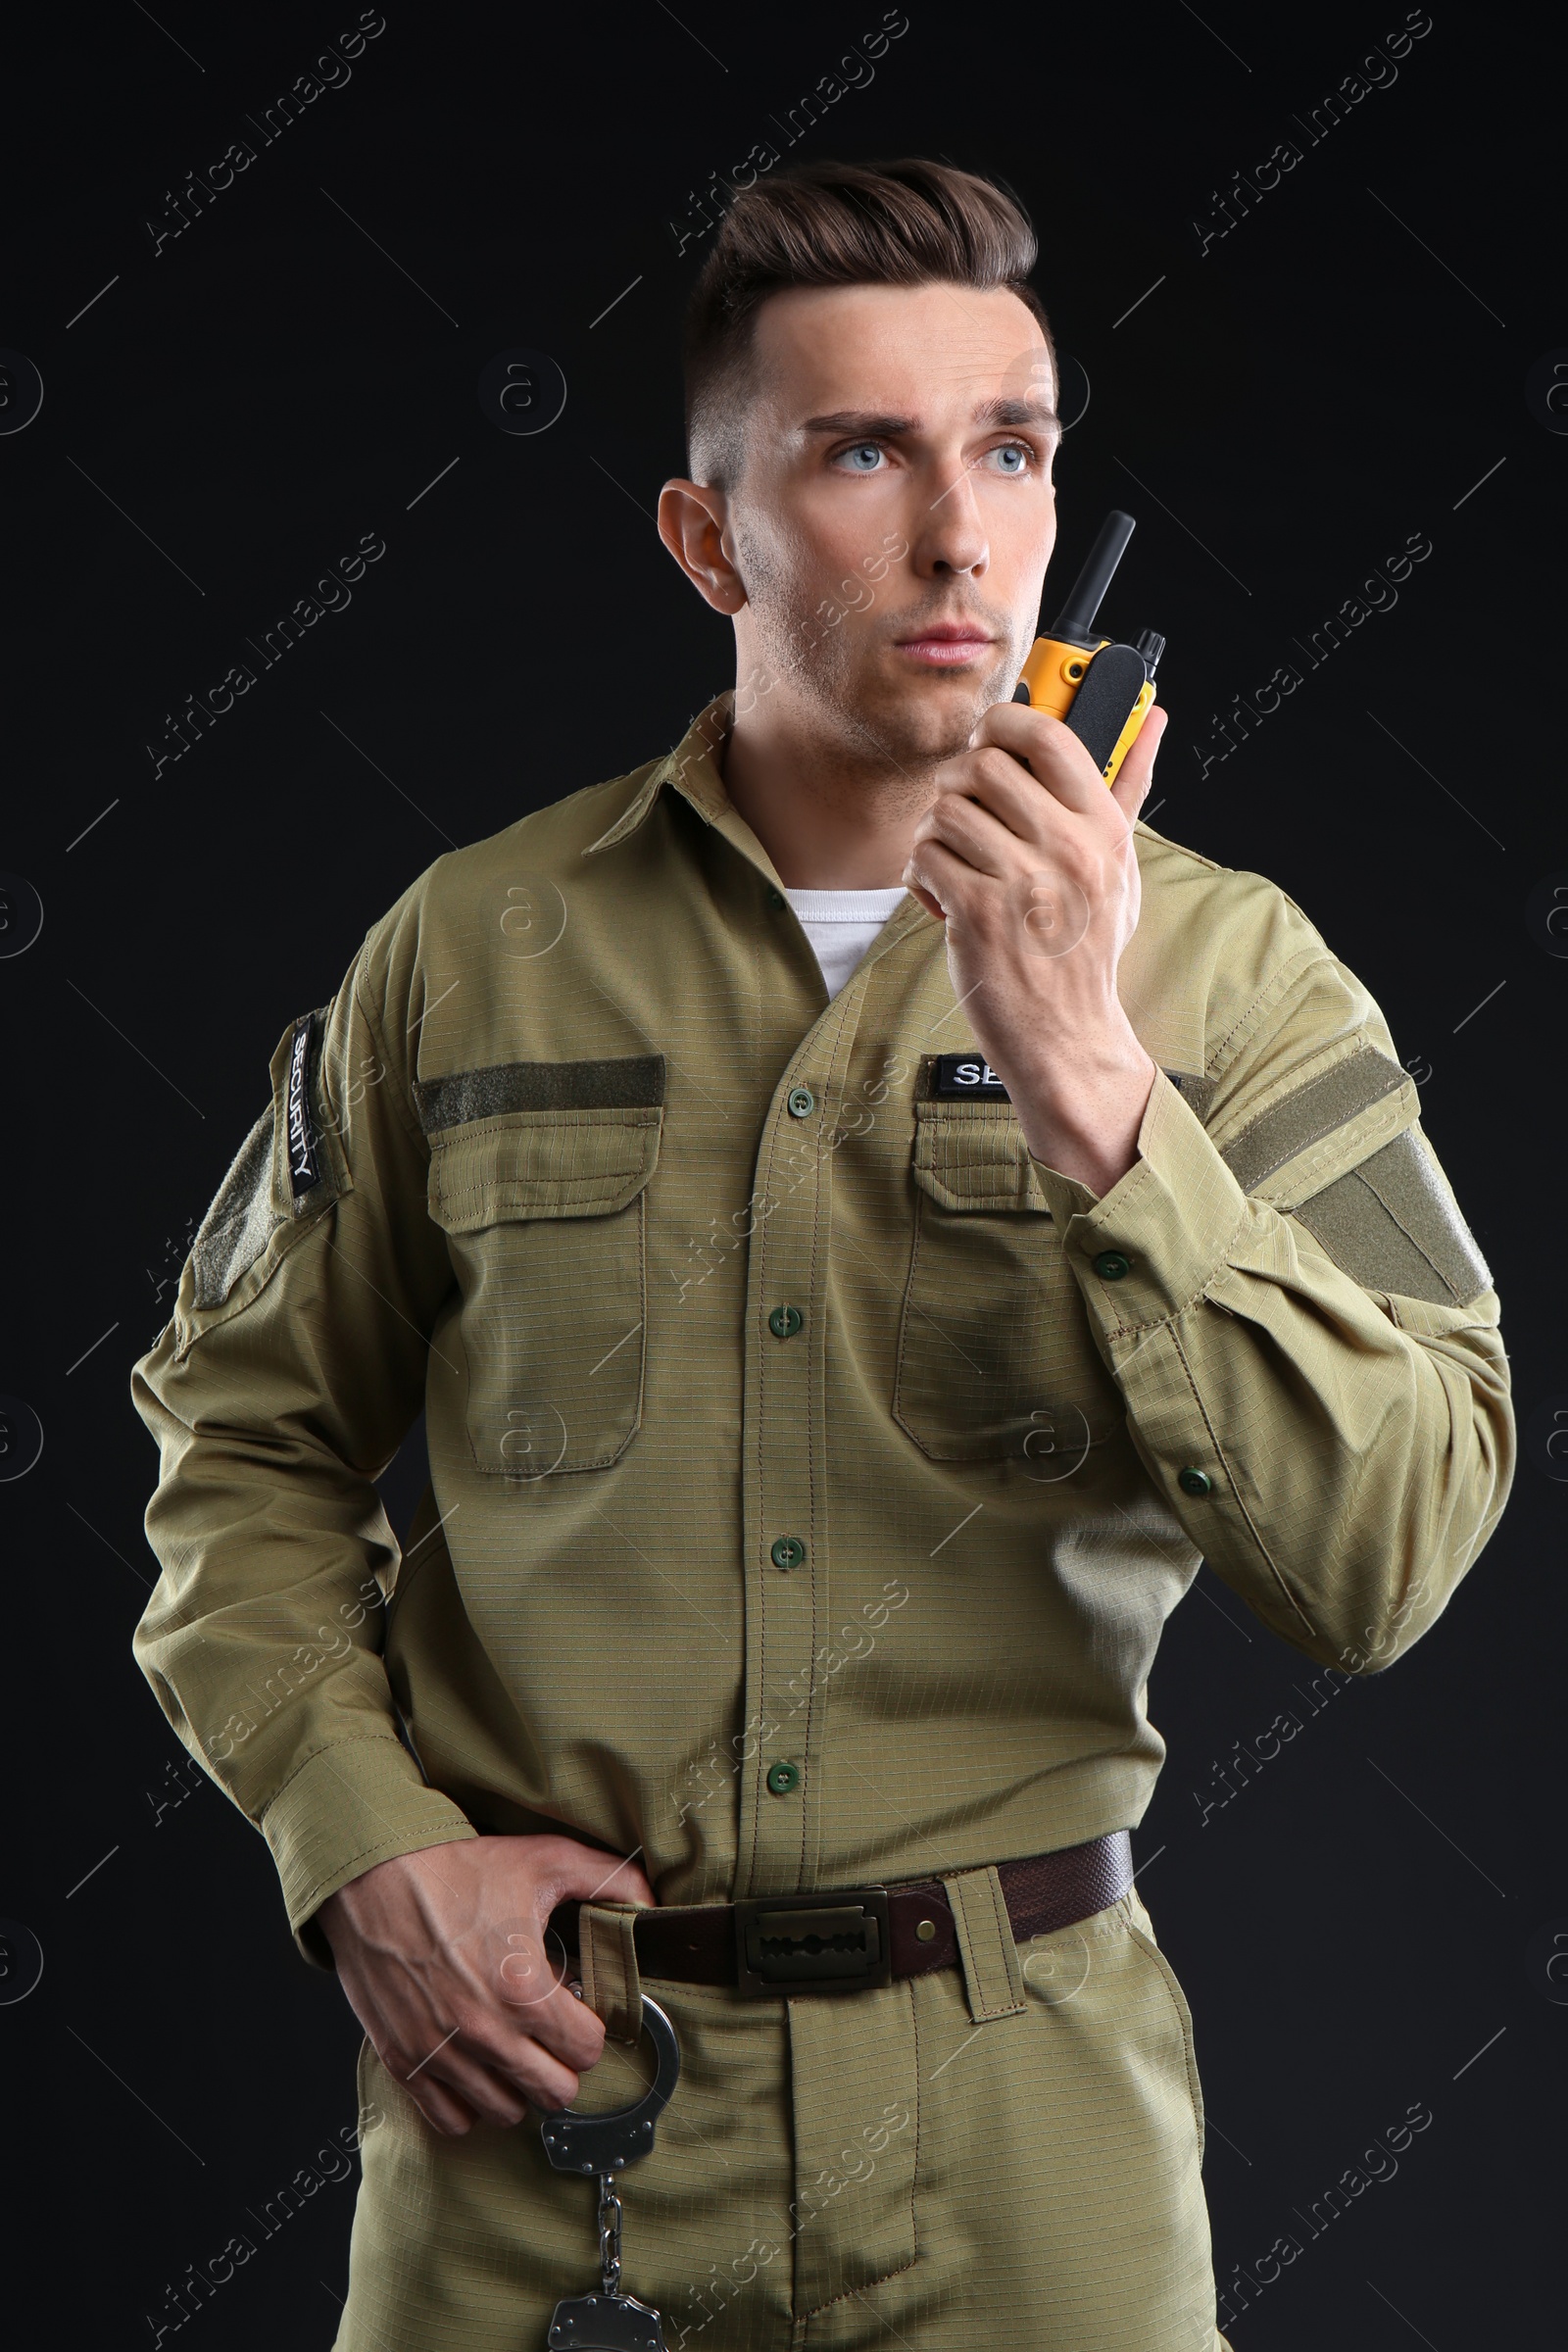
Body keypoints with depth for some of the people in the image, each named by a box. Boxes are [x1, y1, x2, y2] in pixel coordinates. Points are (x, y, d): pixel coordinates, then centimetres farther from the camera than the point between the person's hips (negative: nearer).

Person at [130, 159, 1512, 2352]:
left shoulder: (1223, 975, -4)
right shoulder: (477, 949, 0)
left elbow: (1388, 1557, -15)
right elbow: (248, 1436, 9)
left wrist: (1090, 1090, -23)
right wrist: (364, 1843, -4)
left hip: (1027, 2112, 0)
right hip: (537, 2083, 1)